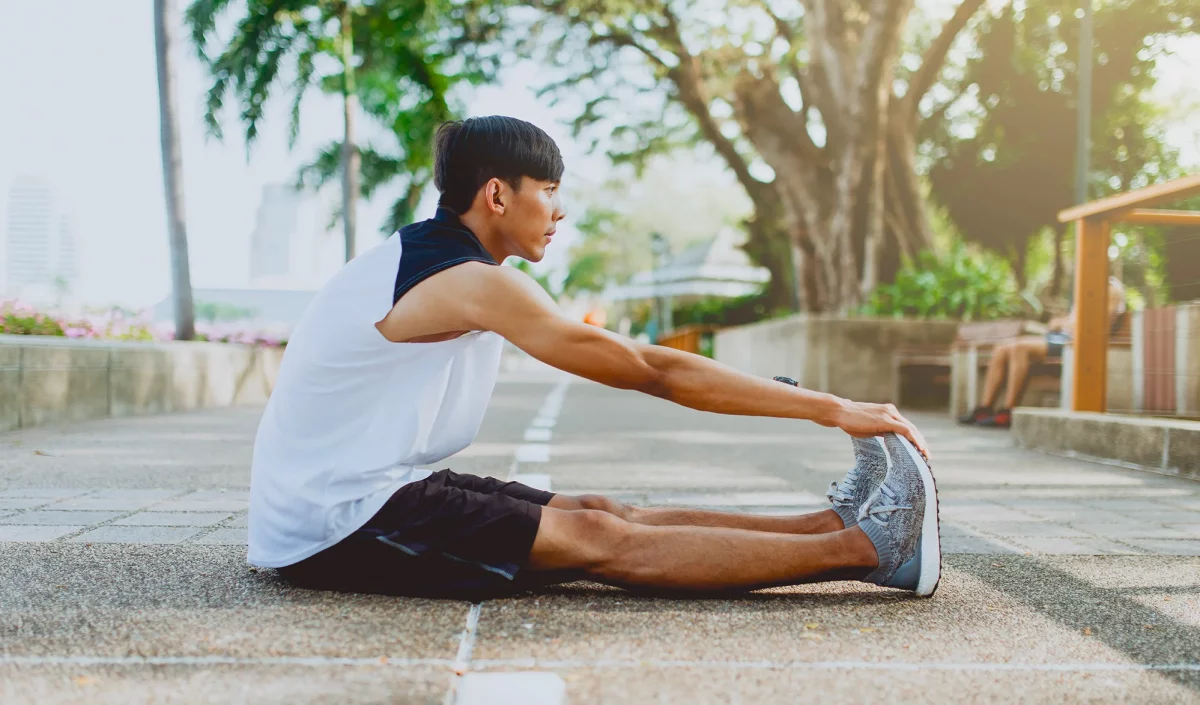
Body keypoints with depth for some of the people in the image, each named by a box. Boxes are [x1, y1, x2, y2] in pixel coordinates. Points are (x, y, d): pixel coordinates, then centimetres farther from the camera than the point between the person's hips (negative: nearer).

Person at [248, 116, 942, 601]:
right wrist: (833, 409, -14)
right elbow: (655, 371, -18)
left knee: (603, 512, -1)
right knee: (600, 539, -16)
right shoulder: (473, 283, -18)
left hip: (366, 491, 9)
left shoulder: (424, 257, 13)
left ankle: (840, 524, -4)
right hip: (334, 524, -9)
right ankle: (865, 546, -18)